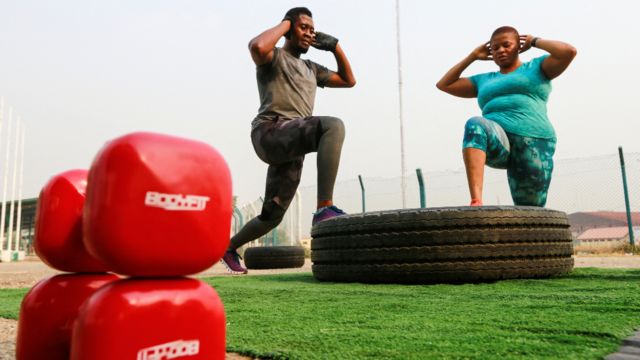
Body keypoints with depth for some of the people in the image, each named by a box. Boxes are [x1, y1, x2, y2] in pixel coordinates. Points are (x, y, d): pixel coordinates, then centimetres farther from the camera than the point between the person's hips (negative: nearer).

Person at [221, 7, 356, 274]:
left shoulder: (310, 69, 30)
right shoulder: (273, 57, 8)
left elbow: (349, 81, 34)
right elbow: (257, 45, -18)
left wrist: (335, 47, 24)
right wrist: (285, 24, -1)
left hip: (292, 150, 8)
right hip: (270, 134, -8)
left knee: (272, 216, 13)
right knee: (333, 126, -33)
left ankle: (230, 248, 36)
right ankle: (325, 208, -38)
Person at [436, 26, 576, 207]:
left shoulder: (536, 68, 22)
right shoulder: (485, 80, 30)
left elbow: (568, 51, 4)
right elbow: (444, 85, 30)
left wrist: (535, 41, 18)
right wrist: (472, 56, 30)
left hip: (532, 143, 0)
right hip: (496, 142, 1)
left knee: (530, 211, -3)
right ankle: (476, 201, -49)